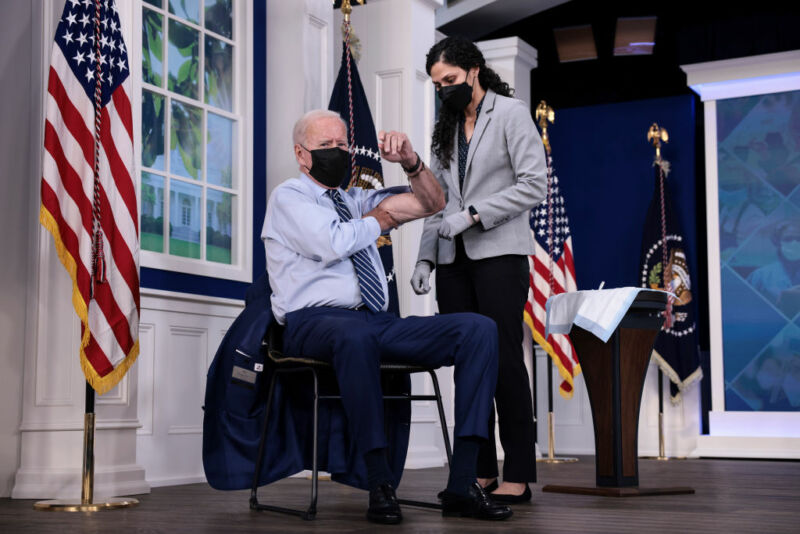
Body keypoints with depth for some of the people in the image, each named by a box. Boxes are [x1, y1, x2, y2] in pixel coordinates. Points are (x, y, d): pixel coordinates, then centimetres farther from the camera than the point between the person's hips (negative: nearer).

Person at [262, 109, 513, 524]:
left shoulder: (355, 200, 26)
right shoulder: (288, 197, 7)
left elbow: (432, 204, 21)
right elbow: (332, 243, -12)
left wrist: (410, 162, 3)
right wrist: (378, 219, 5)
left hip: (377, 323, 6)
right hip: (314, 323, -6)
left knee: (479, 329, -15)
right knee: (355, 335, -44)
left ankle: (462, 486, -22)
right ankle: (380, 484, -34)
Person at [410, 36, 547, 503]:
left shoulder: (511, 113, 0)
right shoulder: (446, 127, 18)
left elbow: (535, 184, -9)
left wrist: (471, 215, -15)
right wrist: (426, 258, 7)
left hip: (498, 254, -6)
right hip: (454, 260, 6)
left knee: (504, 360, -8)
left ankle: (518, 477, -5)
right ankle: (481, 471, 8)